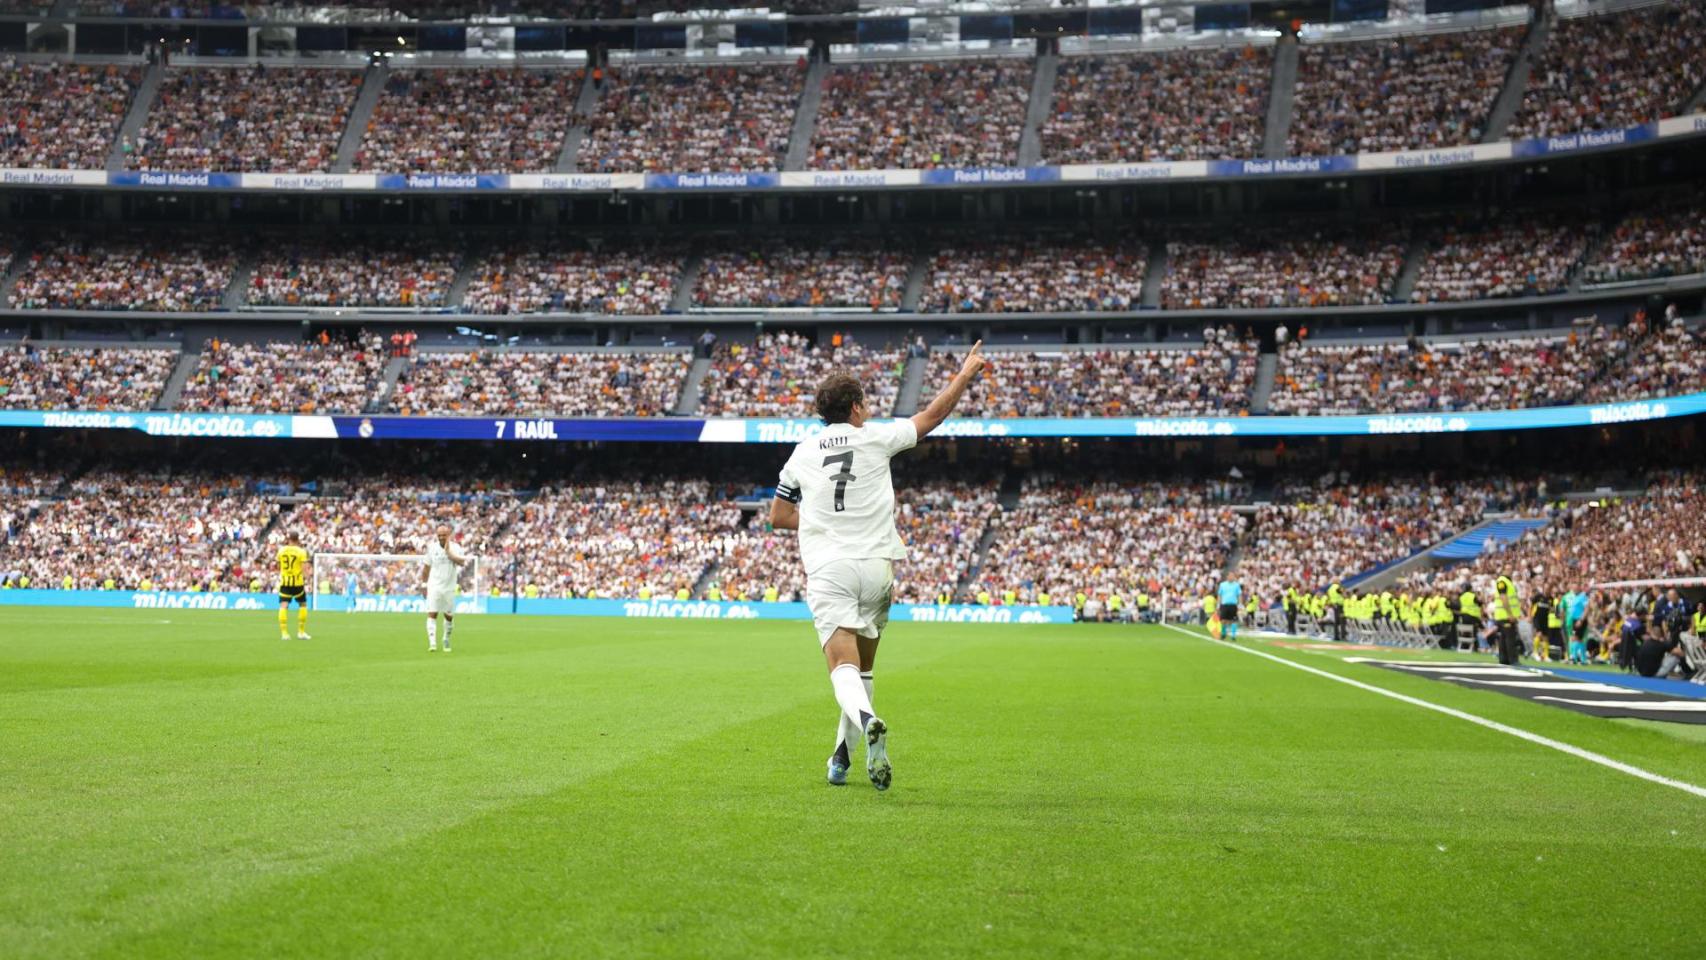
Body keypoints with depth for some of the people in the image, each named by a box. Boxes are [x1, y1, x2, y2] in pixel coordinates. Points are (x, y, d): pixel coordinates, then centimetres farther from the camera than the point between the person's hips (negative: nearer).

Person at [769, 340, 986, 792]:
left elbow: (778, 517, 19)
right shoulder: (875, 437, 4)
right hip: (875, 566, 0)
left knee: (843, 665, -14)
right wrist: (966, 373, 29)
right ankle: (842, 755, 18)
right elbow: (931, 416, 16)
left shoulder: (803, 453, 11)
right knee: (863, 665, 17)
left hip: (825, 569, 0)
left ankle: (865, 720, -44)